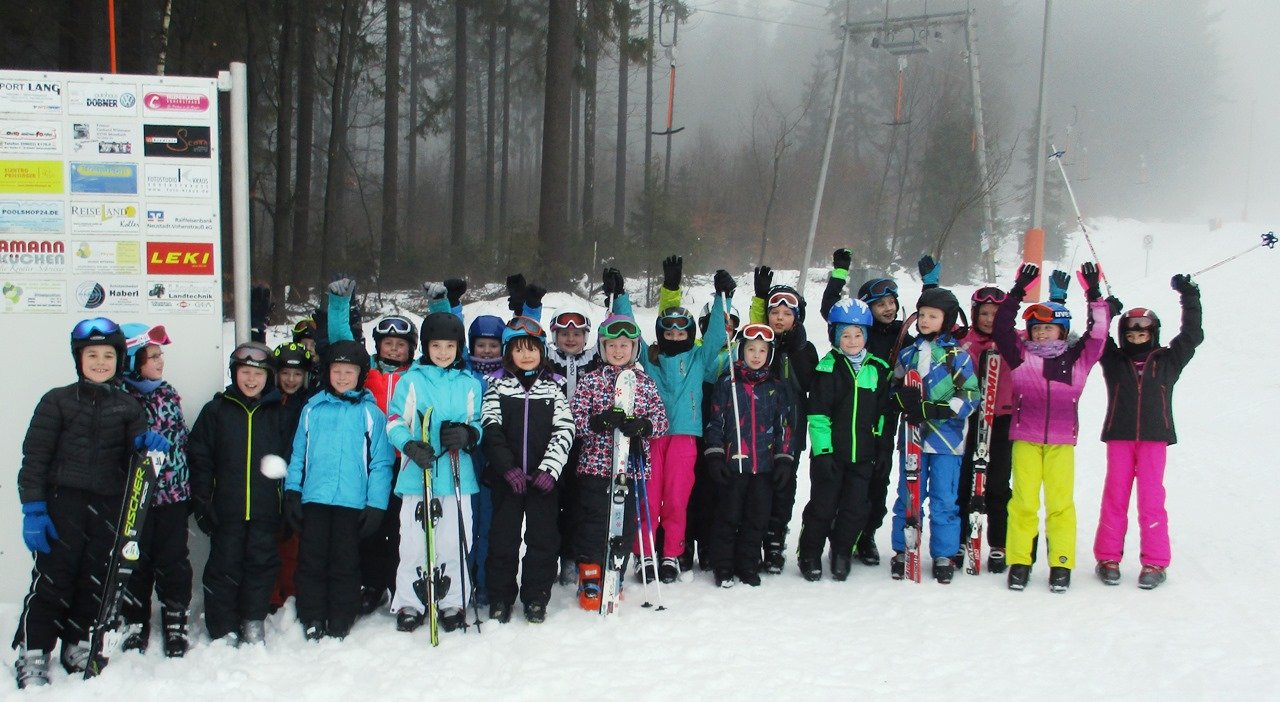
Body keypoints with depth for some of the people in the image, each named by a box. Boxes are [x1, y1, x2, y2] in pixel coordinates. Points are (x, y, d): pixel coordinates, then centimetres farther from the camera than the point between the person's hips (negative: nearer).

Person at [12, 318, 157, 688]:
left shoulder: (129, 406, 11)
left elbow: (131, 458, 10)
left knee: (95, 580, 9)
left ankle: (79, 645, 23)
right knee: (52, 578, -3)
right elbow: (35, 457, -2)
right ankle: (33, 653, 7)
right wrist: (33, 509, -10)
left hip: (108, 507, 3)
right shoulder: (57, 401, 2)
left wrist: (146, 443, -14)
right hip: (63, 502, -3)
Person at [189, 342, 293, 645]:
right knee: (224, 568, 4)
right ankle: (223, 631, 13)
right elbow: (199, 459, 2)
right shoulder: (216, 410, 5)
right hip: (226, 509, -1)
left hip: (266, 509, 1)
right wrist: (202, 503, -5)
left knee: (262, 564, 5)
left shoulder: (279, 415, 8)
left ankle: (254, 623, 19)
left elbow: (290, 461, 8)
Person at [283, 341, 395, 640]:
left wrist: (376, 505, -6)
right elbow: (298, 454, 9)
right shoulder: (312, 408, 7)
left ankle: (340, 624, 17)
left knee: (345, 564, 7)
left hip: (352, 502, -2)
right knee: (311, 561, 5)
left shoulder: (371, 413, 1)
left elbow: (381, 462, -1)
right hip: (314, 499, 2)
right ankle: (312, 620, 17)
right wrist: (292, 492, 3)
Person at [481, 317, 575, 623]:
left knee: (543, 537, 4)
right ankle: (500, 598, 15)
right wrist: (508, 468, -15)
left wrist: (550, 469, -13)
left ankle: (535, 598, 15)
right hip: (507, 476, 0)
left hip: (544, 477, 0)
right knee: (503, 536, 4)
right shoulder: (497, 385, 5)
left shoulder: (554, 386, 7)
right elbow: (490, 429, -4)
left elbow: (564, 431, 0)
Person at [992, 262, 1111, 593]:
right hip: (1025, 439, 0)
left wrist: (1094, 295, -2)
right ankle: (1019, 561, 8)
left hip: (1062, 441, 0)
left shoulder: (1077, 358, 7)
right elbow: (1001, 326, -2)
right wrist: (1018, 291, -6)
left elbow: (1099, 332, 3)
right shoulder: (1021, 355, 5)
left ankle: (1061, 564, 9)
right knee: (1023, 500, 1)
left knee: (1060, 501, 2)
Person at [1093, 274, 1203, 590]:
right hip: (1119, 437, 1)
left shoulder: (1167, 360, 12)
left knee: (1151, 498, -3)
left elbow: (1192, 335, 8)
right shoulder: (1113, 360, 12)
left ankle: (1155, 563, 3)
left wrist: (1190, 298, 4)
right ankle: (1108, 558, 8)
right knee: (1115, 496, 1)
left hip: (1154, 437, -1)